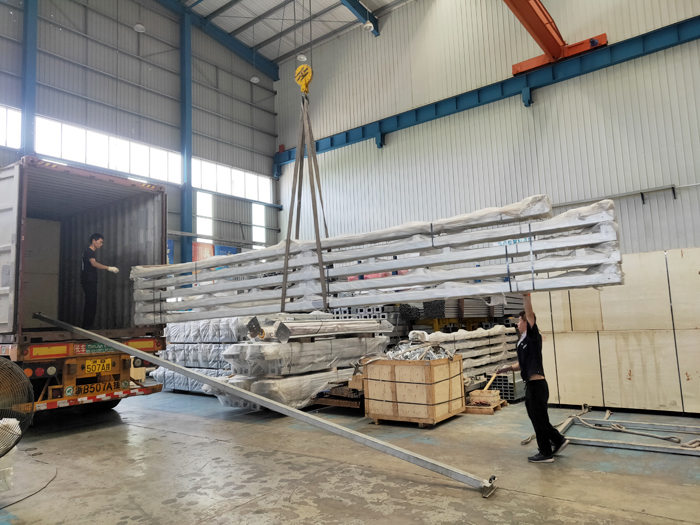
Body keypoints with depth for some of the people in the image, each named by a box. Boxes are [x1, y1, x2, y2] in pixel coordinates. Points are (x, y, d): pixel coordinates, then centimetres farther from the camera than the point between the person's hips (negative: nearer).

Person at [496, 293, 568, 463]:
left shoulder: (533, 336, -9)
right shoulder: (521, 342, 14)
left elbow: (530, 314, -23)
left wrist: (526, 295, -26)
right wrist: (509, 368, 9)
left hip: (537, 384, -9)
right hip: (531, 385, 9)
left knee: (539, 419, 1)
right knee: (536, 417, 18)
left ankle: (546, 453, 12)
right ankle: (558, 440, 31)